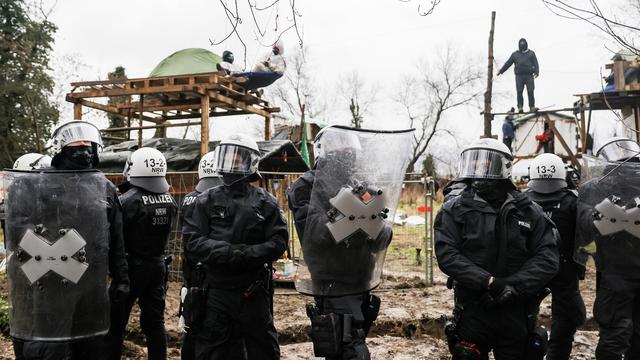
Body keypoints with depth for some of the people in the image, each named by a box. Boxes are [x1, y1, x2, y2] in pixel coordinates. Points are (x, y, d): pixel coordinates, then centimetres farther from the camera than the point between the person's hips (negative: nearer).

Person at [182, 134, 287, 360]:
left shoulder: (265, 202, 4)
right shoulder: (206, 201, 4)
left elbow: (278, 242, -4)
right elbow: (192, 240, -5)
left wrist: (247, 254, -20)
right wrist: (227, 251, -21)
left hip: (254, 292, 0)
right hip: (216, 291, 0)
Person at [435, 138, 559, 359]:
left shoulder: (529, 211, 3)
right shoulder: (455, 209, -2)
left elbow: (547, 259, -3)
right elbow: (447, 255, -13)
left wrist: (512, 286, -17)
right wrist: (489, 282, -22)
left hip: (517, 313, 2)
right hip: (473, 311, -2)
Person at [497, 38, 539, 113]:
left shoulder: (531, 53, 16)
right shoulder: (515, 54, 20)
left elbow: (535, 63, 5)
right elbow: (508, 63, 20)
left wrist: (536, 71, -11)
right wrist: (501, 71, 14)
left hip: (529, 75, -1)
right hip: (519, 75, 1)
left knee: (530, 92, -7)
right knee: (519, 92, -7)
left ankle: (532, 107, -5)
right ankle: (520, 107, -5)